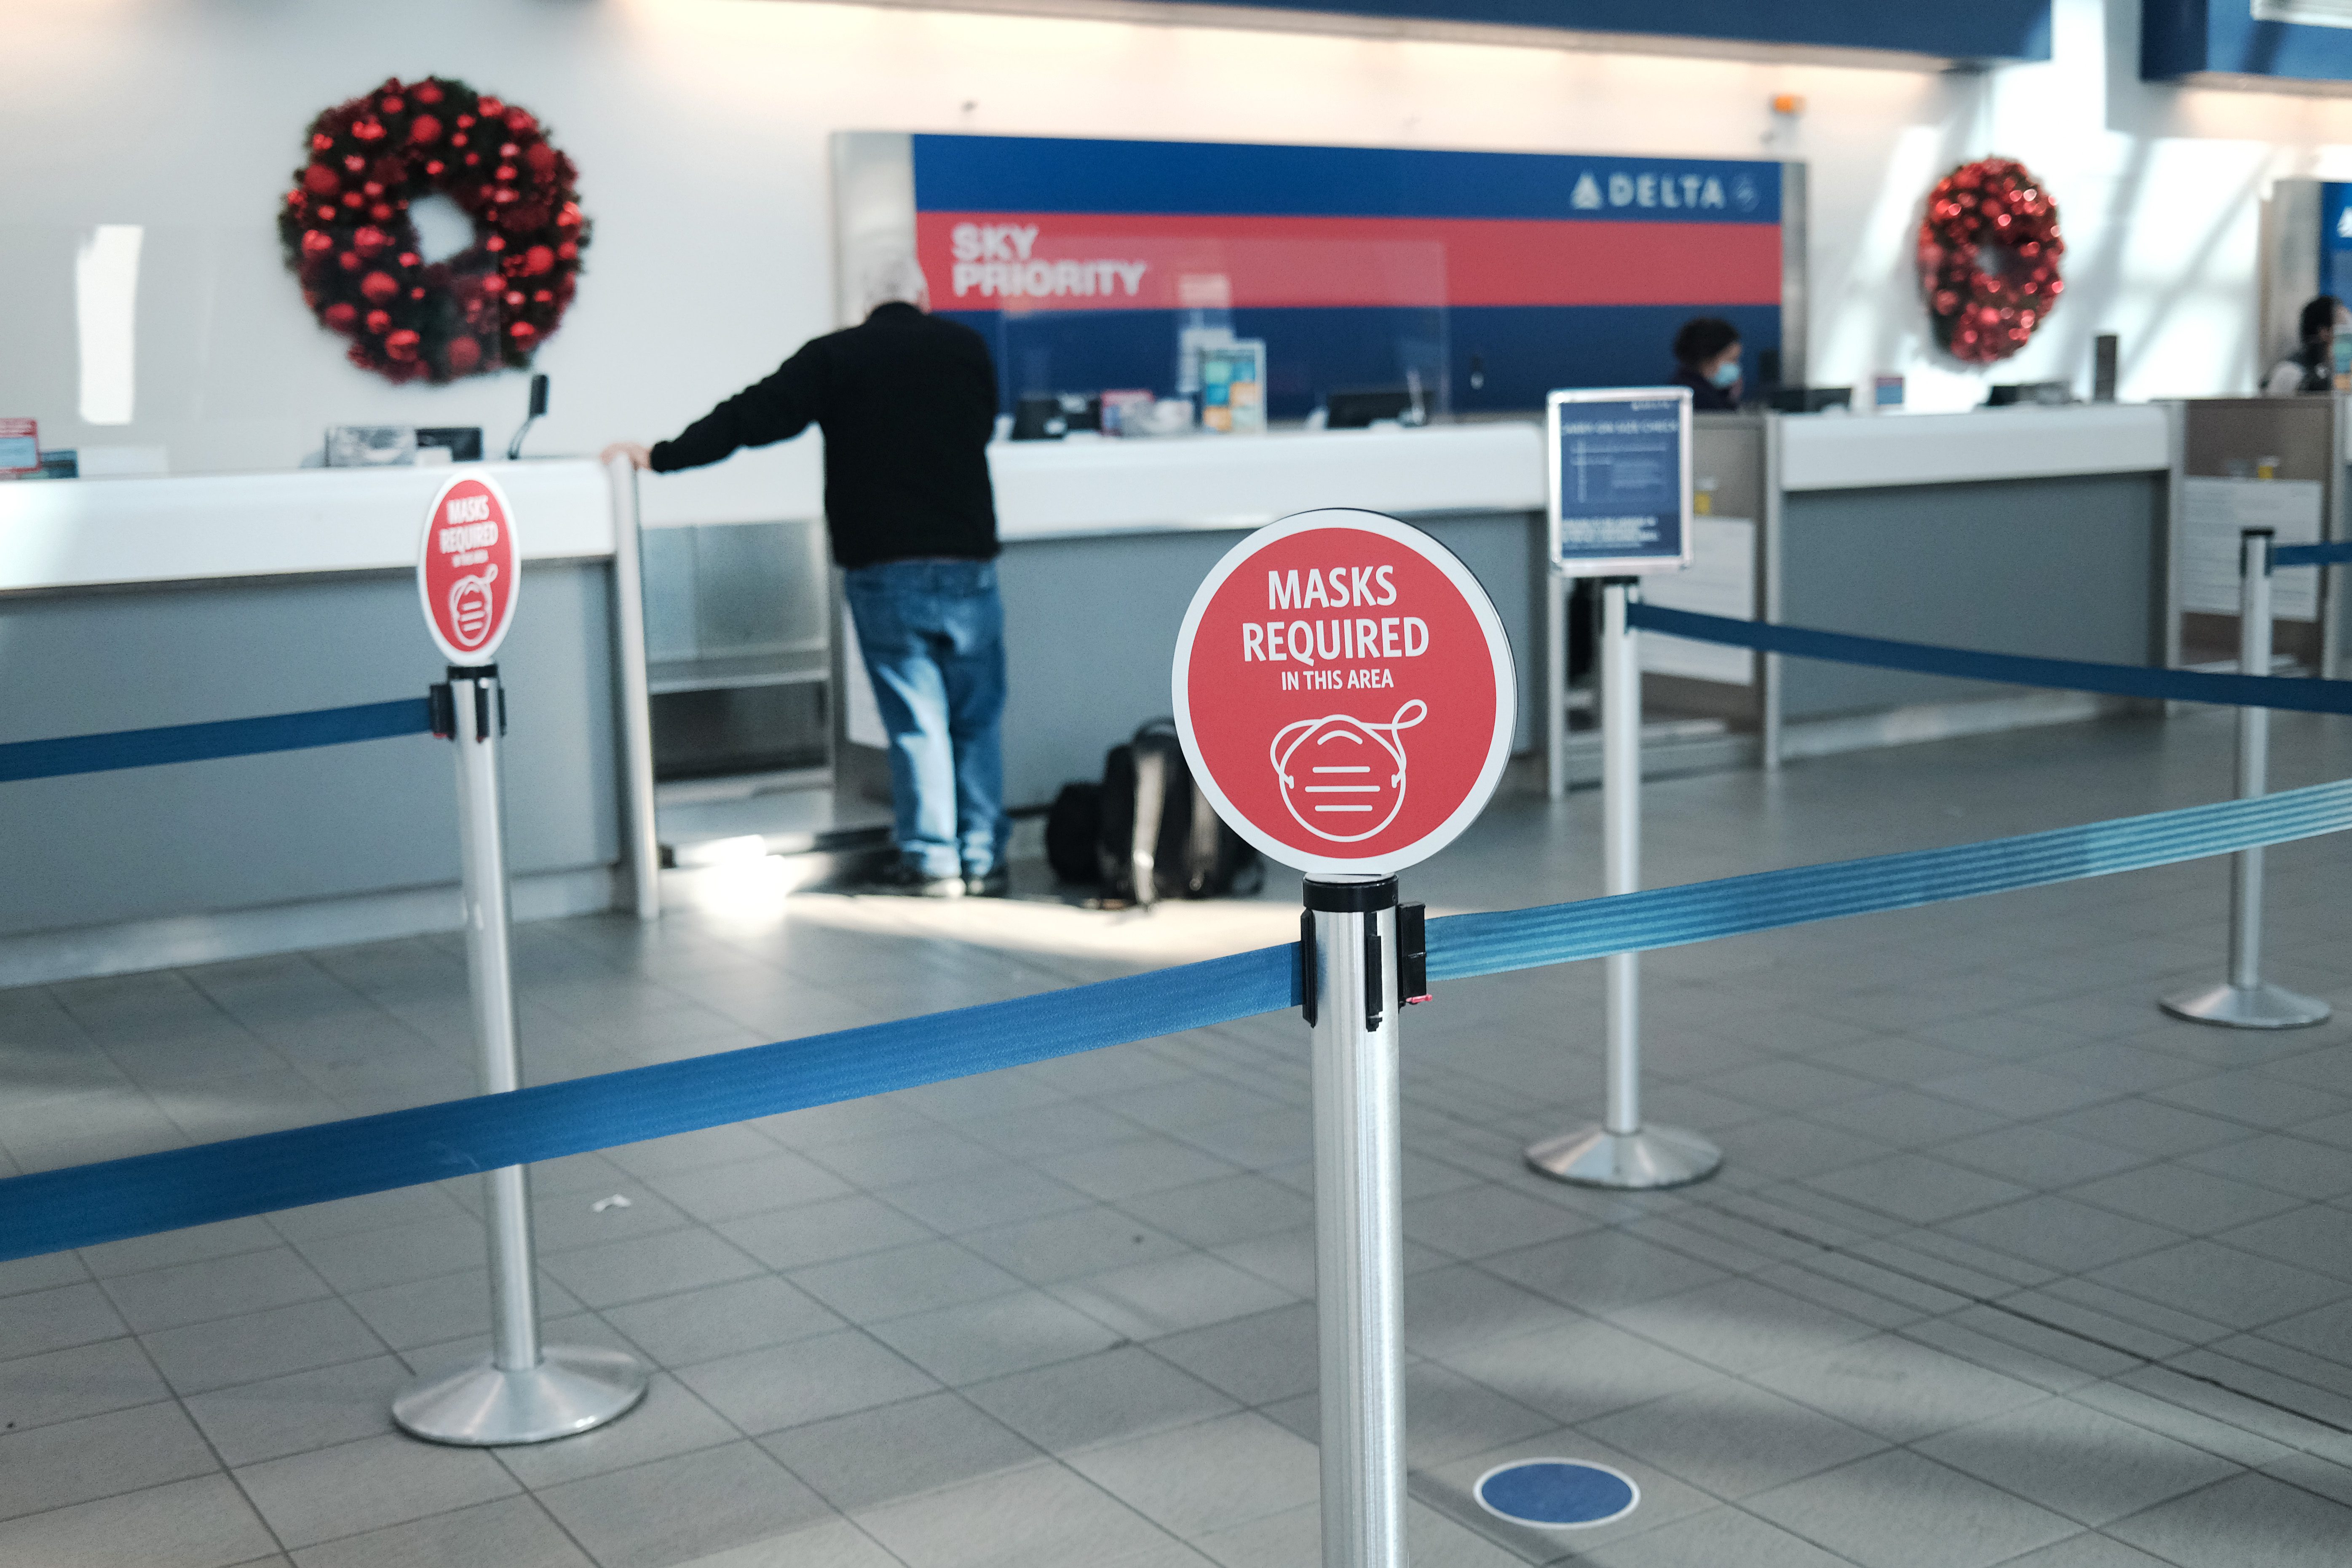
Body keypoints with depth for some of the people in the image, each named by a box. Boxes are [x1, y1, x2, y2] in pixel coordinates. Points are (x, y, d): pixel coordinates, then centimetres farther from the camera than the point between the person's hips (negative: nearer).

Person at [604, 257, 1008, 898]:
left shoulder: (833, 357, 0)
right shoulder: (967, 349, 8)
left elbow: (752, 417, -3)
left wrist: (660, 457, 4)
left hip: (882, 567, -1)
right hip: (966, 561, 1)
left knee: (915, 719, 3)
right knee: (978, 717, 8)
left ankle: (931, 862, 6)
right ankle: (984, 860, 10)